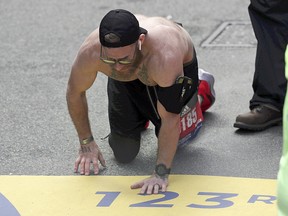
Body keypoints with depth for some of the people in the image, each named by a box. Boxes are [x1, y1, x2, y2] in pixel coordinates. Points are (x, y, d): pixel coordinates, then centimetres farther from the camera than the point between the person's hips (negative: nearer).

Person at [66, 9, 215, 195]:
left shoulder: (164, 55, -49)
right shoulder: (90, 52, -37)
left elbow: (170, 119, -41)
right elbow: (75, 92, -15)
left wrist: (161, 174, -42)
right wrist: (86, 143, -9)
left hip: (180, 67, -3)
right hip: (127, 81, 3)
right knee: (124, 153, 0)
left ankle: (202, 90, 28)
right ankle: (140, 116, 33)